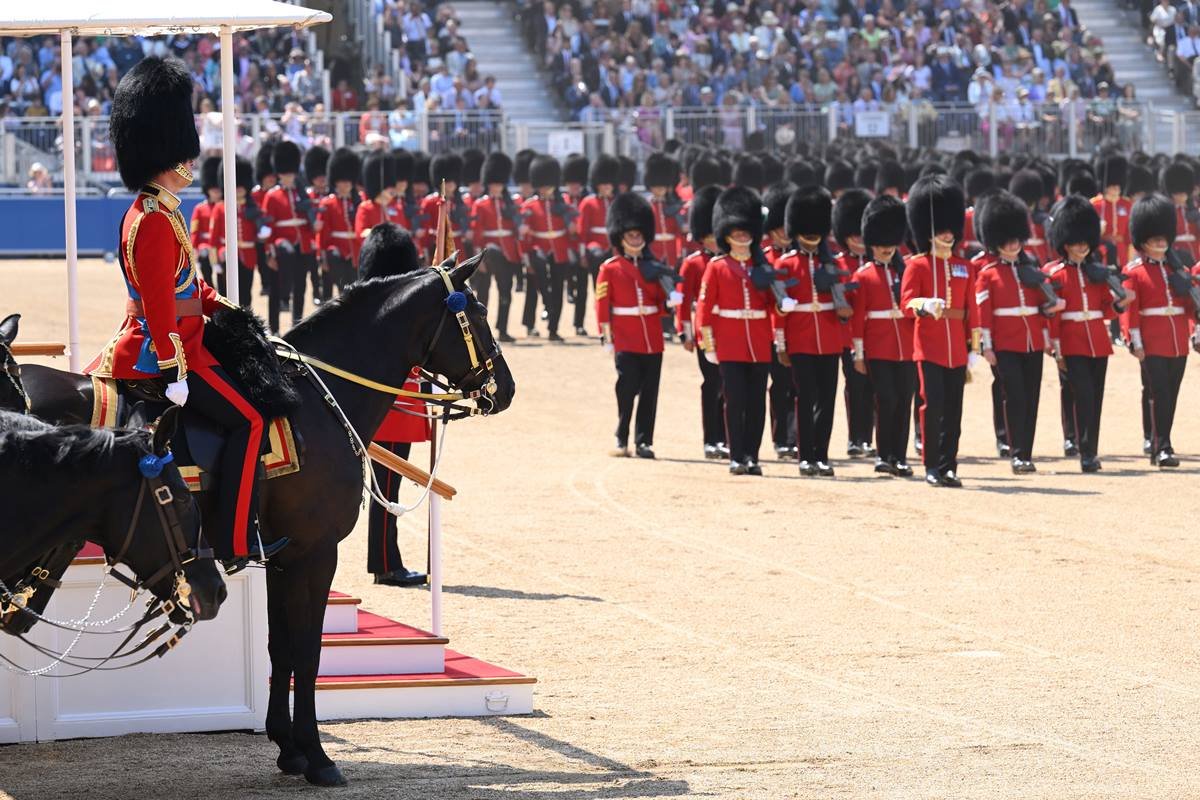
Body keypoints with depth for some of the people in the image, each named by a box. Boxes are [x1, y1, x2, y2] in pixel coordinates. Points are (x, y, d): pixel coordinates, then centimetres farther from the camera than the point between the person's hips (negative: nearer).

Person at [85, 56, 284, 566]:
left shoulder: (153, 212, 14)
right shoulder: (155, 222, -19)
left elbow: (183, 282, 24)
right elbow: (159, 302, -24)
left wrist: (225, 309, 14)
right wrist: (173, 371, -25)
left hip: (145, 348, 11)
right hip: (160, 353, -11)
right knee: (248, 420, -14)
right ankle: (236, 542, -15)